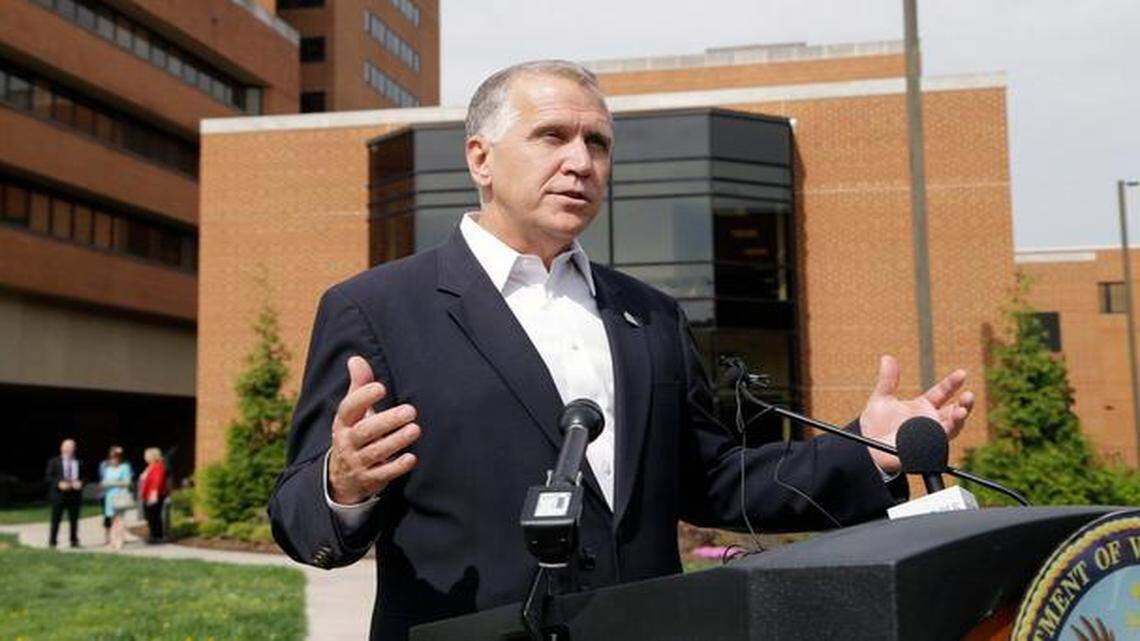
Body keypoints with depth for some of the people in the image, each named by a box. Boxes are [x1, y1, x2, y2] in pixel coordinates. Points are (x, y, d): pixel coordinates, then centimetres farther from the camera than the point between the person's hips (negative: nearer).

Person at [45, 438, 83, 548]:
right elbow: (48, 476, 0)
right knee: (56, 519, 0)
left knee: (74, 519, 4)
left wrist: (79, 483, -7)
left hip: (74, 494, 2)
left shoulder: (79, 462, 12)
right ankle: (52, 541, 8)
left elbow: (82, 477, 14)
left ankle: (74, 541, 9)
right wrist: (59, 483, -14)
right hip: (59, 494, -2)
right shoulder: (54, 462, 5)